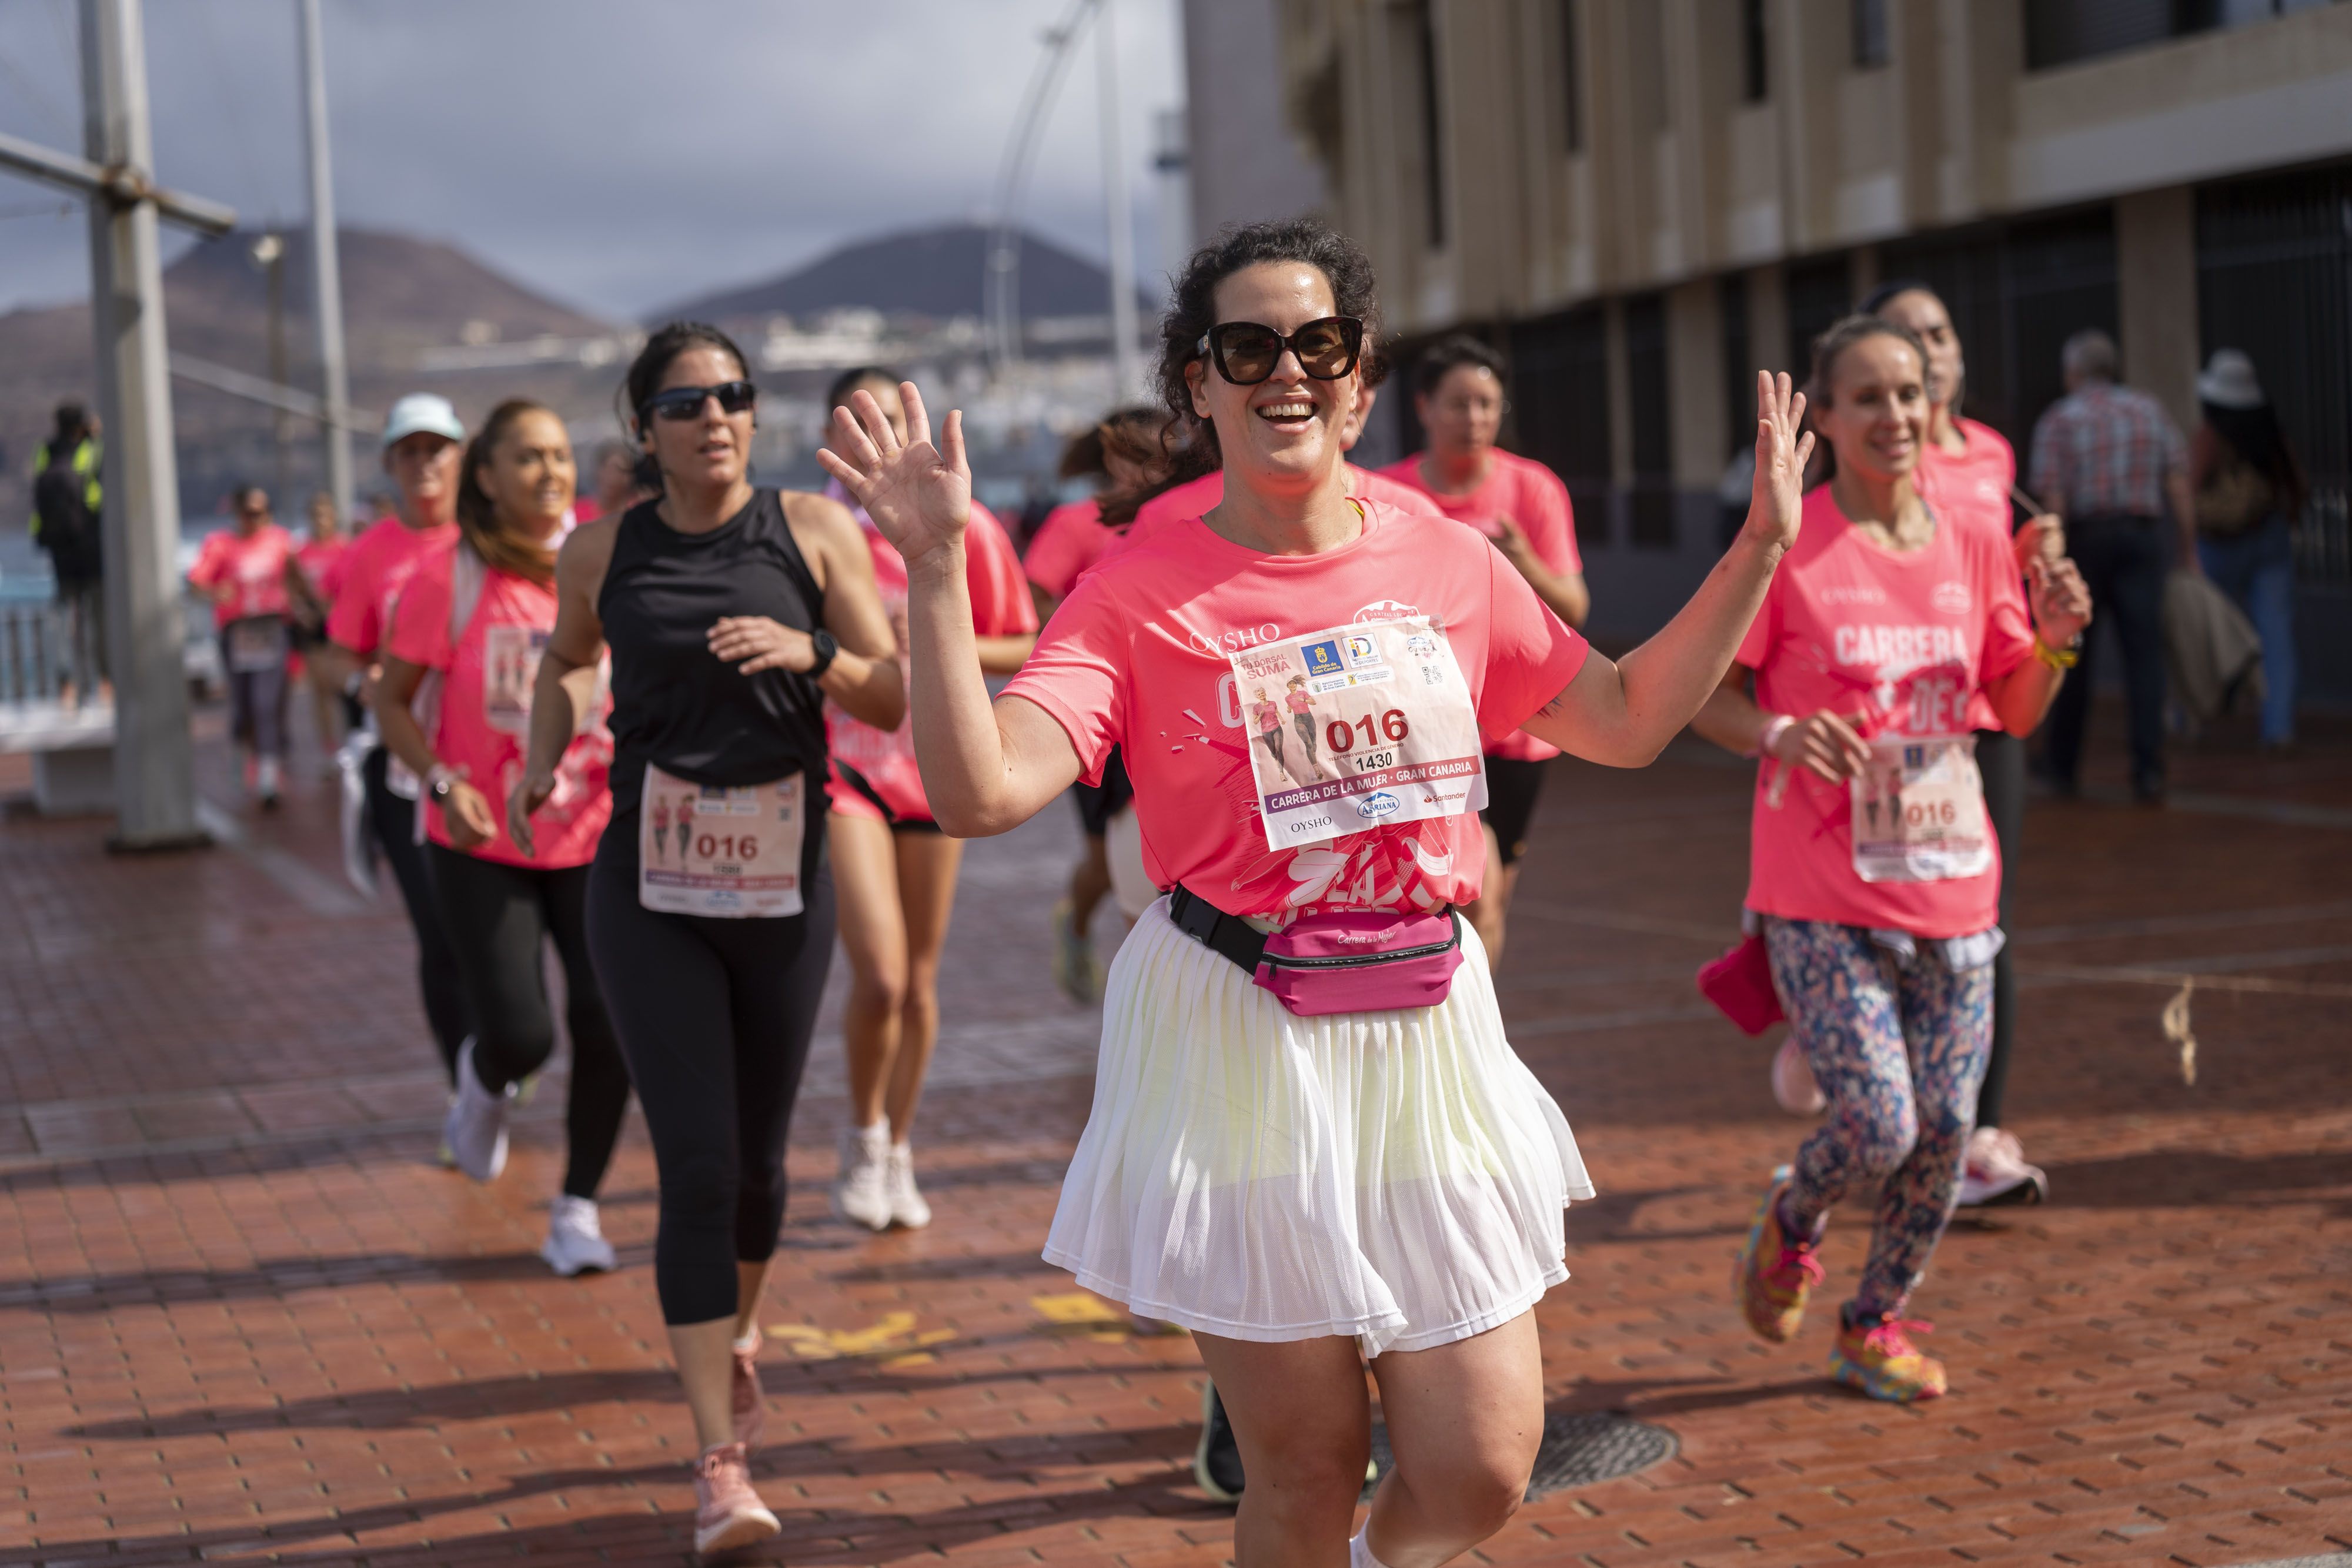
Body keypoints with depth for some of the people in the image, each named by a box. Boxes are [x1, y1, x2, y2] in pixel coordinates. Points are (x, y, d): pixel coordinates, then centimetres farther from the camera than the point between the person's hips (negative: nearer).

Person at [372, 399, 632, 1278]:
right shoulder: (449, 580, -10)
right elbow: (392, 702, -3)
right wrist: (443, 784, -17)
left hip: (595, 838, 2)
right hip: (481, 847, -2)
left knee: (608, 1018, -9)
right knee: (521, 1036, -8)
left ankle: (578, 1207, 11)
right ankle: (483, 1081, 32)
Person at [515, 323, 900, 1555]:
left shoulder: (814, 531, -1)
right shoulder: (602, 552, 2)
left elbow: (899, 698, -1)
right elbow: (564, 660, 23)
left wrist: (812, 654, -19)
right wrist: (543, 759, 6)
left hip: (783, 886, 1)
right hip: (651, 894, -1)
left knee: (758, 1158, 14)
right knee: (696, 1168, -9)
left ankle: (738, 1333, 46)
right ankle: (720, 1462, -4)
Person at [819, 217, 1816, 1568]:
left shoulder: (1450, 565, 6)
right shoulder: (1138, 596, -6)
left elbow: (1628, 721, 17)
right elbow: (980, 792, -18)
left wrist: (1761, 549, 12)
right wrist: (937, 567, -26)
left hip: (1427, 1032, 3)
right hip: (1236, 1048, -3)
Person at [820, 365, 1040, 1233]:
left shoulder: (965, 529, -2)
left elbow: (1022, 648, 2)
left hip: (932, 763, 2)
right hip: (842, 762, -2)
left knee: (920, 981, 10)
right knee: (879, 975, -15)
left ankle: (898, 1153, 28)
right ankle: (863, 1136, 11)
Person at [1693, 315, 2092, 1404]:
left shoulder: (1974, 550, 8)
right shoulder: (1784, 549, -6)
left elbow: (2017, 713, 14)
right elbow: (1705, 697, -3)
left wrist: (2053, 642, -5)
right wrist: (1780, 734, -23)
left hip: (1951, 886, 5)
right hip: (1823, 897, -4)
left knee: (1945, 1128, 5)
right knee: (1878, 1128, -11)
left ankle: (1876, 1325, 27)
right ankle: (1789, 1225, 24)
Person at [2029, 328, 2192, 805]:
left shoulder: (2058, 419, 0)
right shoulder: (2149, 410, 9)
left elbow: (2052, 502, -8)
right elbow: (2178, 484, 1)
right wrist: (2189, 552, 4)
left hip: (2084, 537, -1)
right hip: (2142, 536, 1)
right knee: (2145, 653, -2)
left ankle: (2064, 769, 20)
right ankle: (2149, 770, -13)